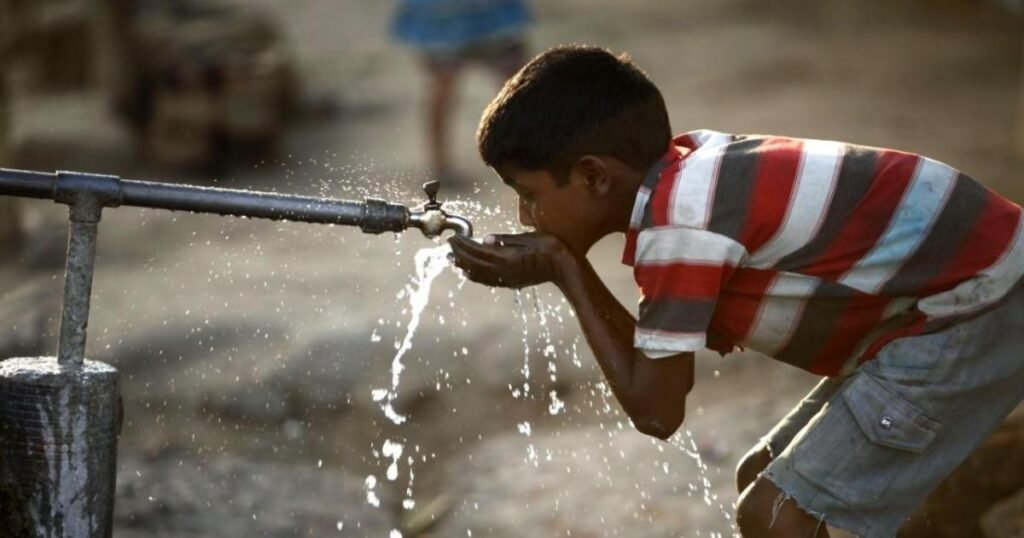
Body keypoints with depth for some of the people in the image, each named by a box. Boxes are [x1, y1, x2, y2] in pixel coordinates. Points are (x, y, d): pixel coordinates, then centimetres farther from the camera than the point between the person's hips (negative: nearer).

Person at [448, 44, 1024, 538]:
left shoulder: (676, 223, -22)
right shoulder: (688, 169, 4)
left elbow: (655, 411, -14)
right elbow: (664, 359, 8)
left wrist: (566, 273, -8)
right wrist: (567, 267, -2)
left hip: (975, 312, -10)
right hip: (962, 297, 10)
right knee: (767, 482, 15)